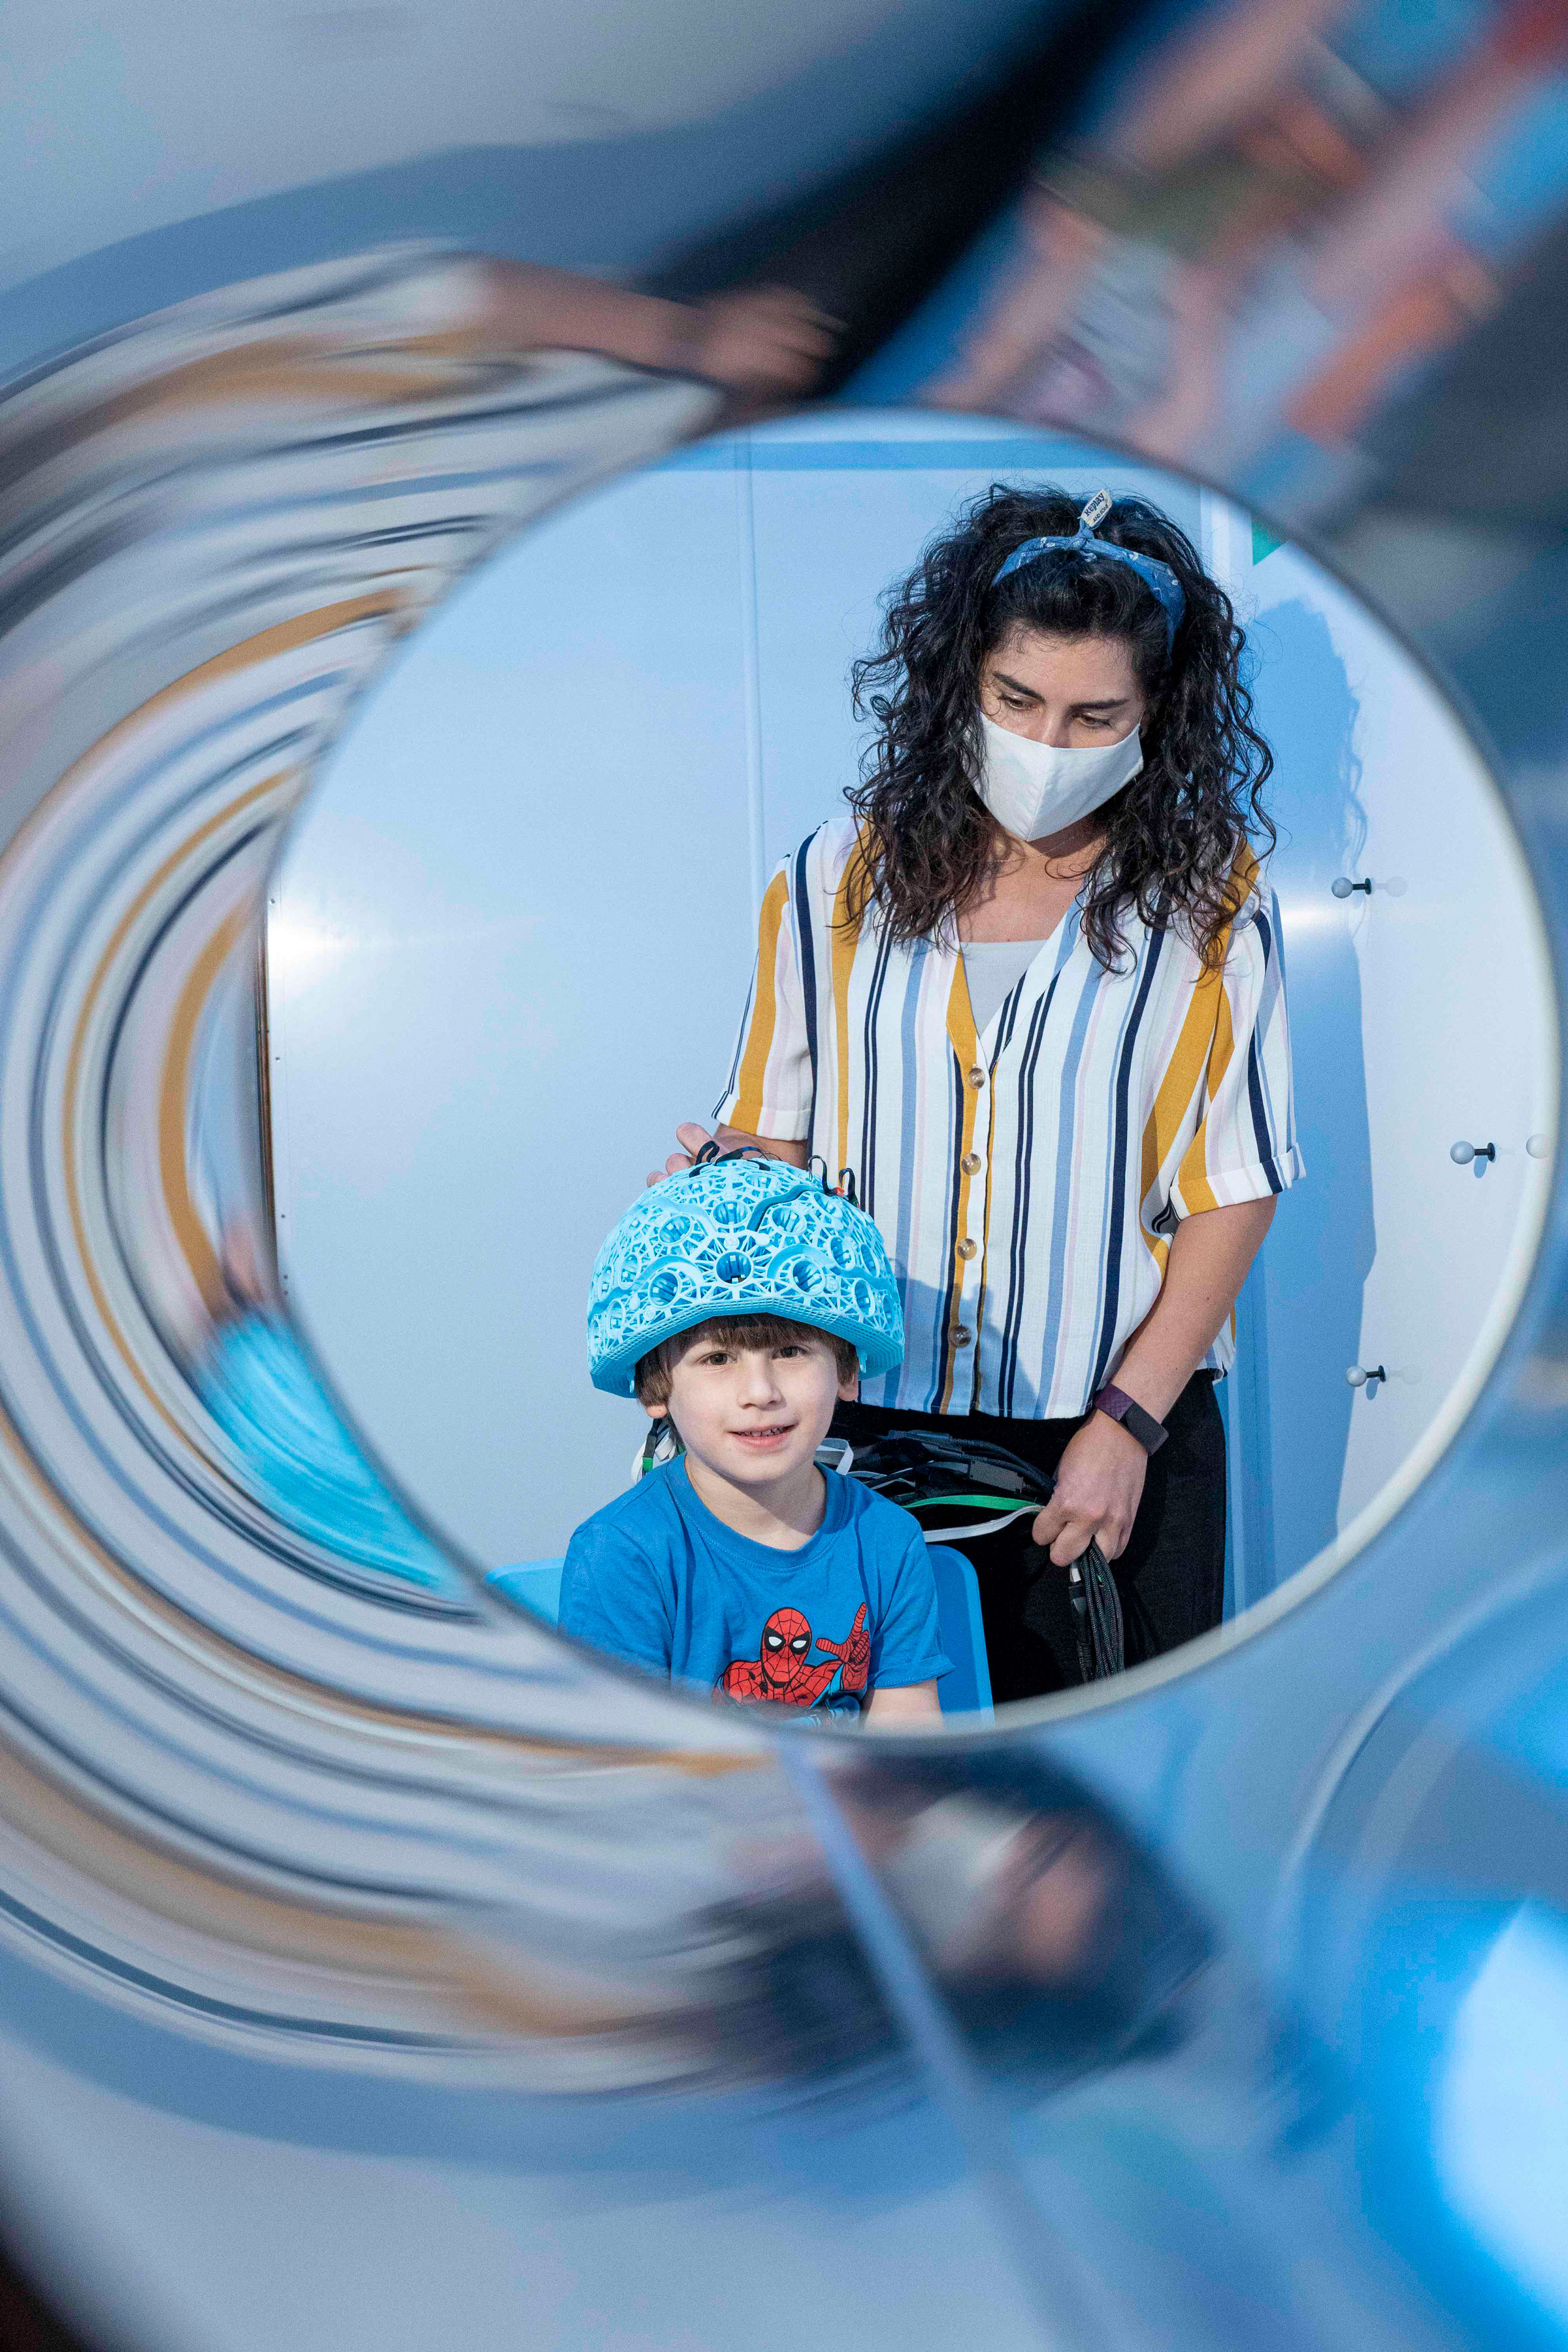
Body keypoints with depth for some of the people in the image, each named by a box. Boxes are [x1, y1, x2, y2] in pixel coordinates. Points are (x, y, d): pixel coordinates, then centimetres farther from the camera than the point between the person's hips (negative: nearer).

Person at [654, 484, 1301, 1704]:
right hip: (872, 1422, 1)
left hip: (1124, 1433, -1)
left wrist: (1128, 1421, -8)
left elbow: (1236, 1190, -3)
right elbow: (777, 1132, 7)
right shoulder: (836, 880, 1)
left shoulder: (1209, 900, -3)